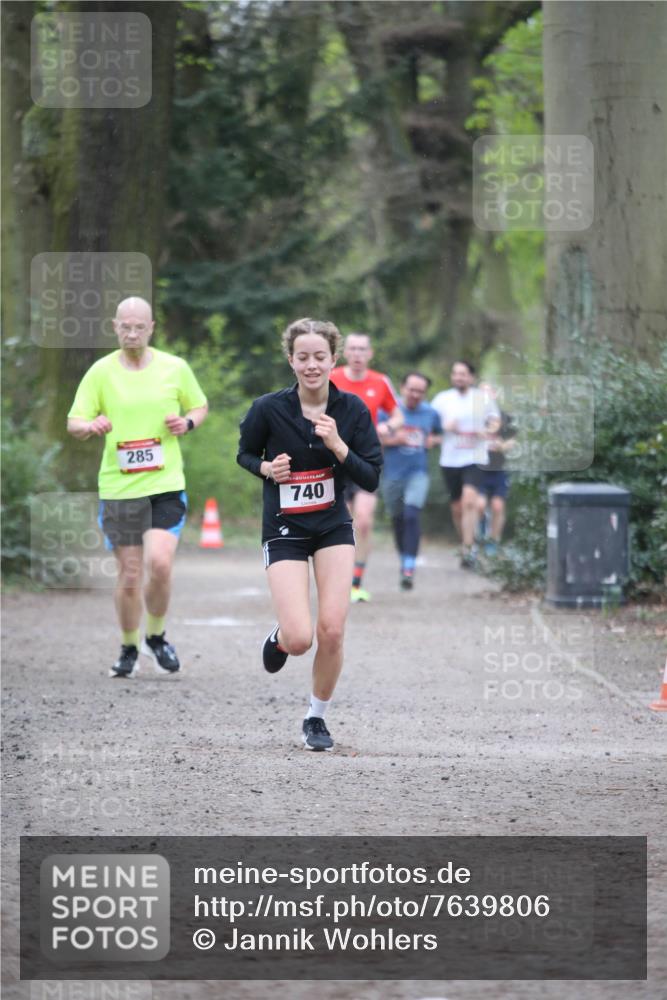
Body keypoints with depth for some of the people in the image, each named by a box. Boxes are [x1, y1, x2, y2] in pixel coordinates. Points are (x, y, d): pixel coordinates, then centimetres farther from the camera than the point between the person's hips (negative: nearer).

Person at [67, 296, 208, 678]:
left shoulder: (175, 368, 3)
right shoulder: (101, 372, 0)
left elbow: (200, 406, 18)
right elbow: (74, 421, 1)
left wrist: (187, 422, -4)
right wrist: (91, 426, -22)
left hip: (166, 485, 0)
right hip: (118, 487, 0)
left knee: (160, 564, -17)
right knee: (129, 575, 3)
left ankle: (156, 638, 9)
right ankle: (129, 650, 24)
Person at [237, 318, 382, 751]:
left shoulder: (352, 410, -8)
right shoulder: (269, 409, -13)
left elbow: (371, 479, -7)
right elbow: (245, 453, 6)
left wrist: (338, 446, -22)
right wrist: (267, 468, -16)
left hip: (334, 527, 2)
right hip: (285, 531, -2)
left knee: (332, 632, -9)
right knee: (299, 640, -15)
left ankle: (317, 717, 15)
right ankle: (280, 637, 24)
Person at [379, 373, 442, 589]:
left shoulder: (431, 414, 6)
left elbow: (439, 434, 24)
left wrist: (433, 440, 2)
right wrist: (393, 440, -17)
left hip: (418, 473, 0)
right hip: (393, 474, 0)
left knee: (412, 515, -19)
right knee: (397, 520, 10)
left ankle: (409, 568, -22)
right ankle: (404, 561, 31)